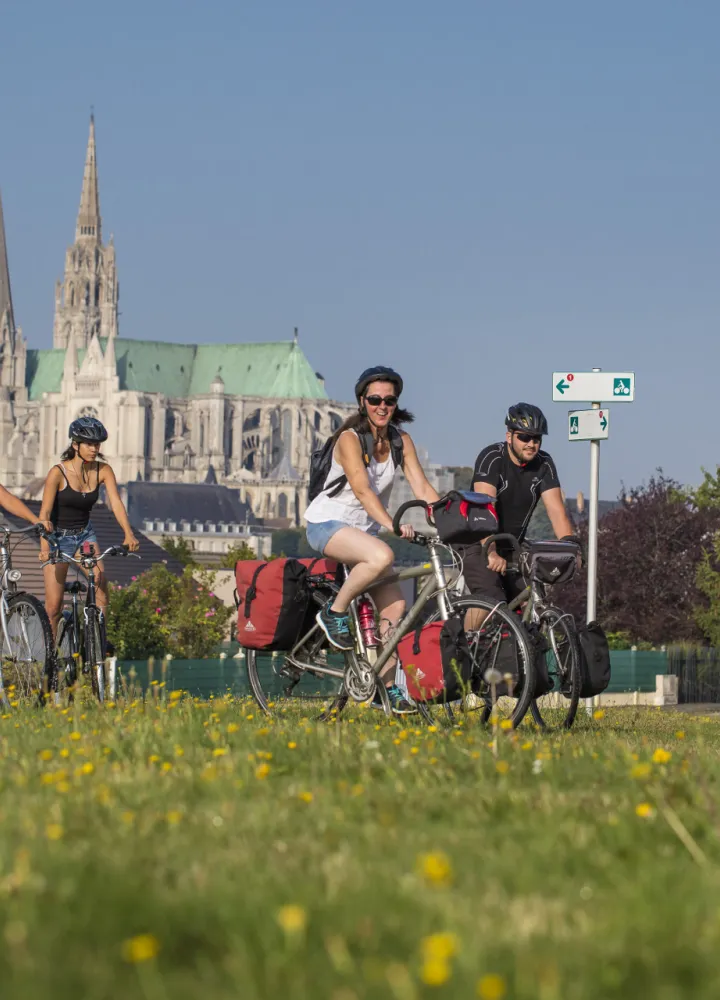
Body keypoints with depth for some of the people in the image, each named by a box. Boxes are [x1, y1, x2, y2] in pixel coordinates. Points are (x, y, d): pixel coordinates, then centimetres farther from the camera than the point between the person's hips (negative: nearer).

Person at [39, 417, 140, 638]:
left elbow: (116, 503, -17)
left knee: (101, 582, -19)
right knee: (53, 605, -6)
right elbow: (44, 513, -21)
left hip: (85, 534, 4)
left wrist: (129, 534, -33)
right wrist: (44, 547, -34)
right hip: (59, 536, -3)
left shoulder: (103, 471, -8)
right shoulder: (58, 473, -19)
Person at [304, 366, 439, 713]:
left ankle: (387, 685, 6)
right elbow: (362, 489, -30)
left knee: (394, 606, -5)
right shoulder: (350, 438, -18)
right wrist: (391, 524, -44)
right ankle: (334, 613, -14)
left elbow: (422, 487, -7)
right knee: (382, 556, -35)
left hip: (363, 530, 7)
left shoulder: (400, 441, 1)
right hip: (327, 524, -7)